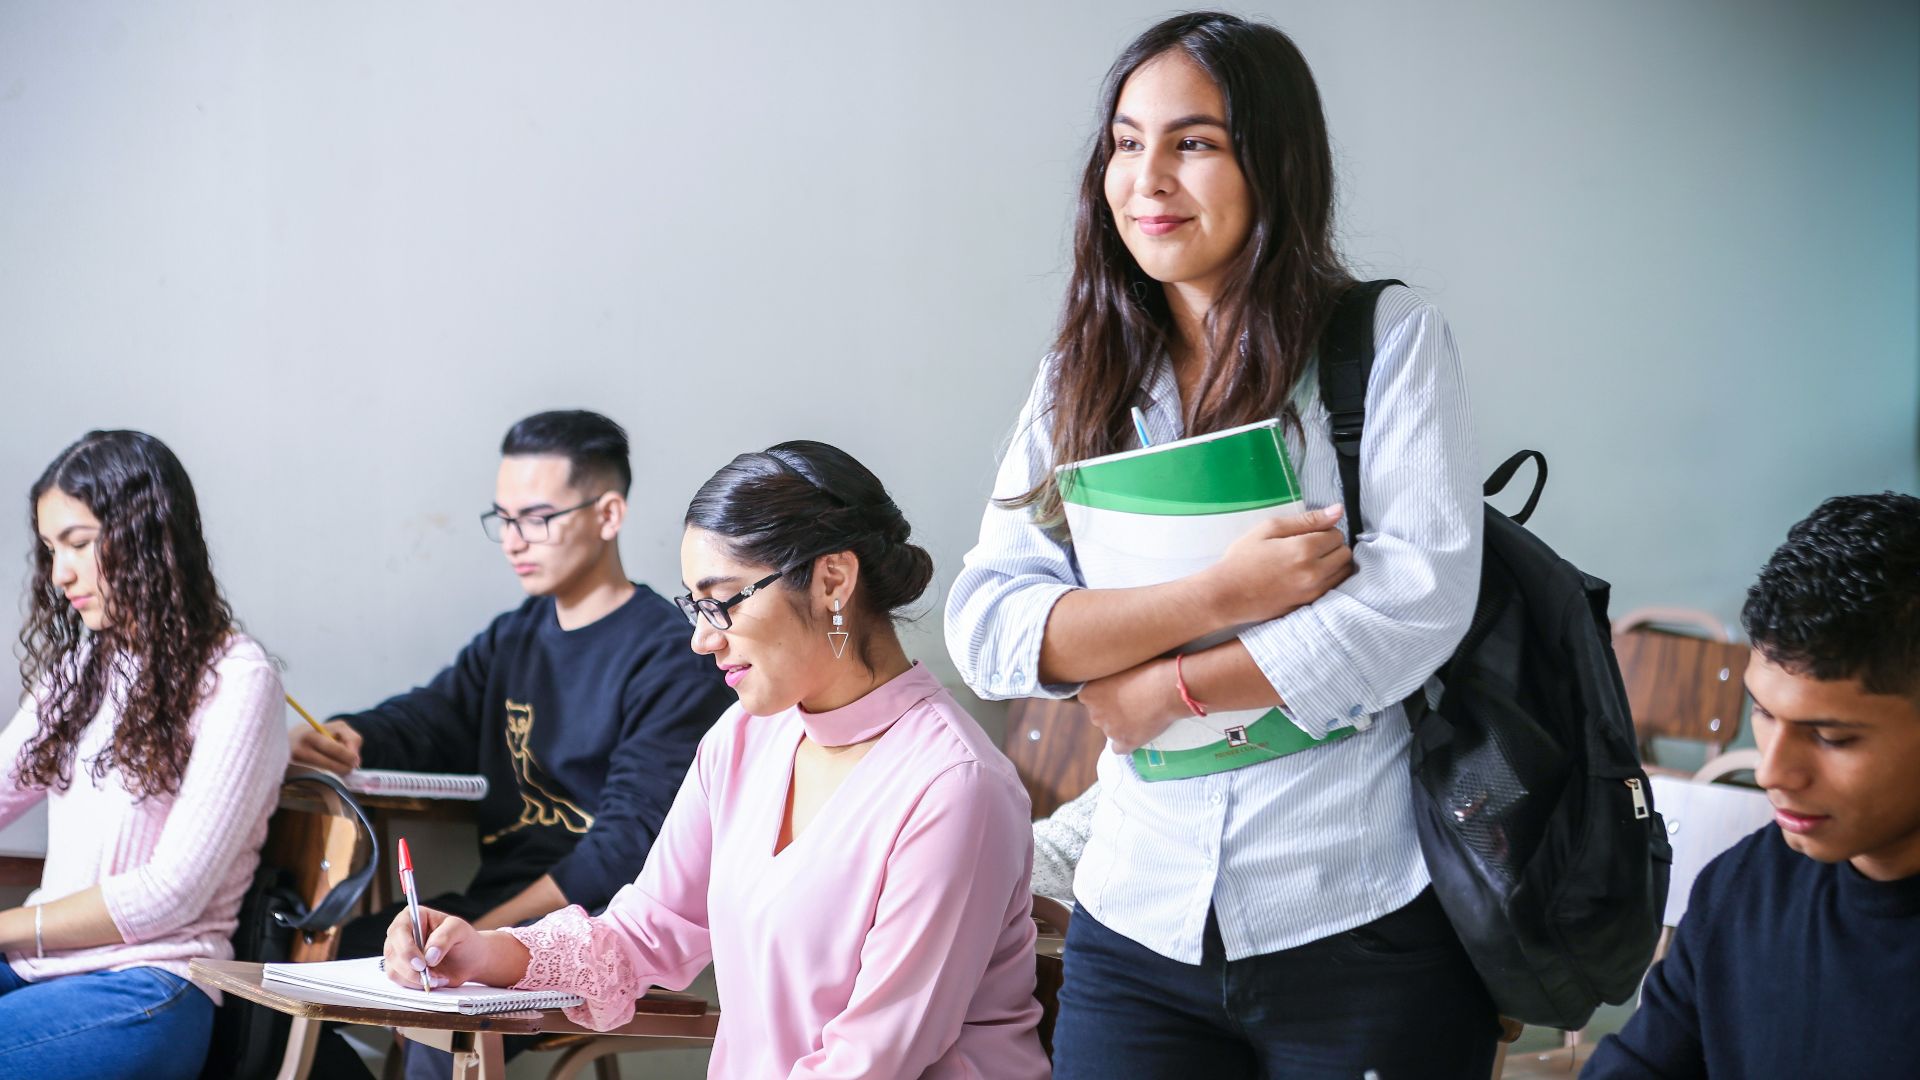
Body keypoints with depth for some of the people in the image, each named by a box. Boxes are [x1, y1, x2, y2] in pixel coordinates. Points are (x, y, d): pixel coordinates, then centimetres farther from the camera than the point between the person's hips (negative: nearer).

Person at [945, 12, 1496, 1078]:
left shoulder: (1387, 338, -2)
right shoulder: (1079, 381, 8)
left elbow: (1422, 594, -13)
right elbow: (984, 628, -2)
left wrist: (1167, 688, -9)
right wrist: (1216, 596, -16)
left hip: (1366, 923, -3)